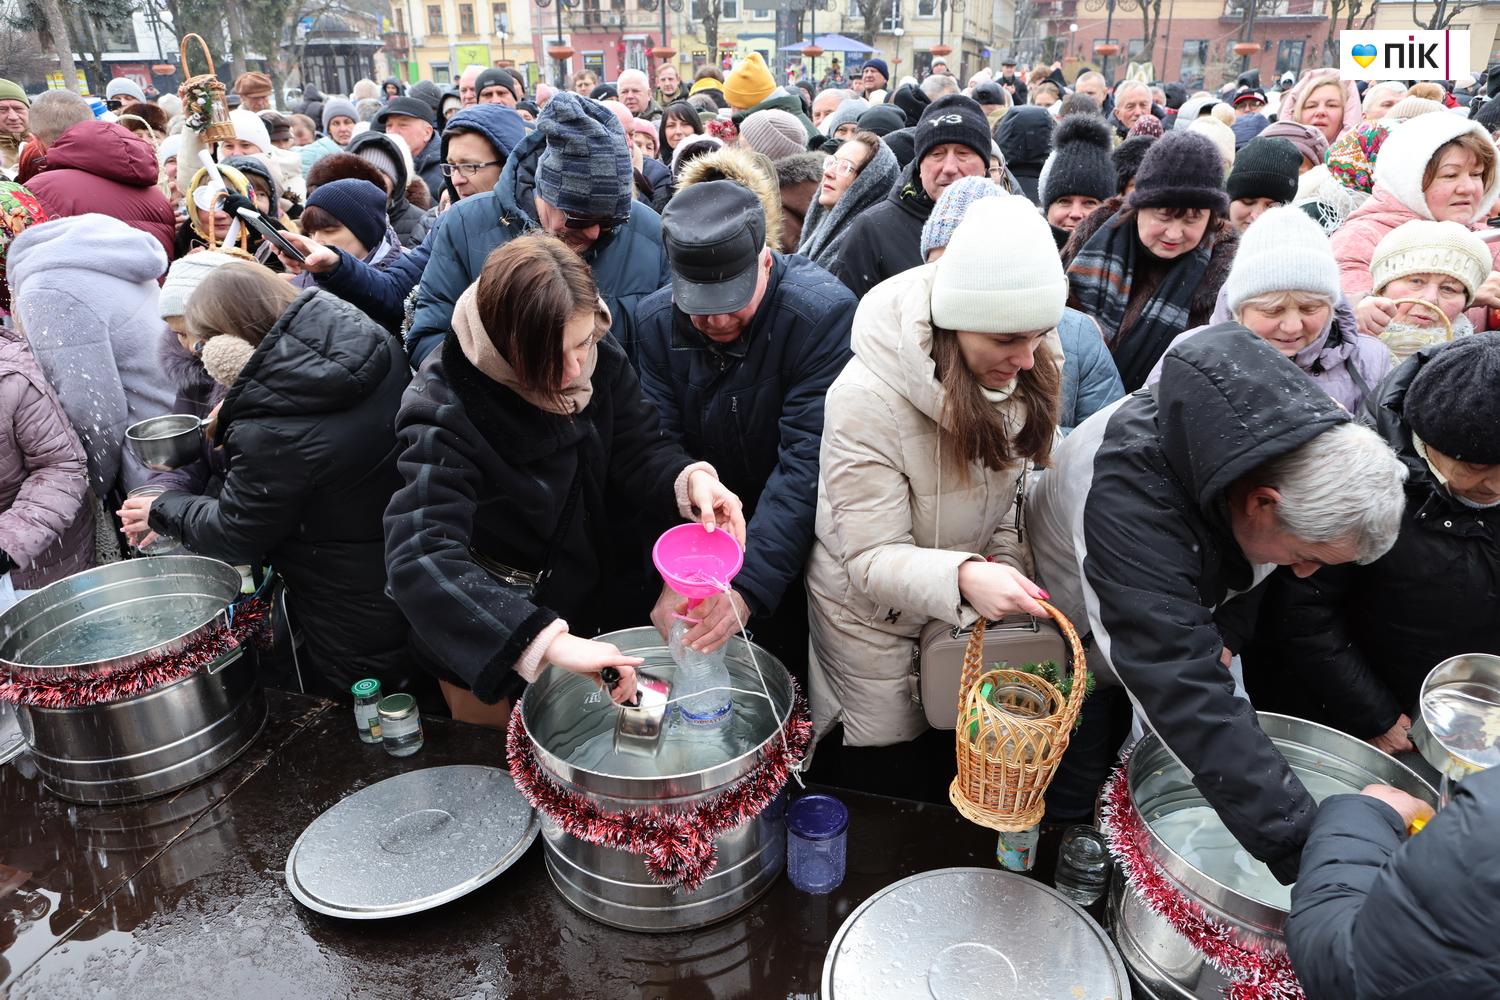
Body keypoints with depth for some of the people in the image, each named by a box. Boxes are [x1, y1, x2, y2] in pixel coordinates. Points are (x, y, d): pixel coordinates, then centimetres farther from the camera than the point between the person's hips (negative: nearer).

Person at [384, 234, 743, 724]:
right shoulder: (445, 408, -31)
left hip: (589, 597, 5)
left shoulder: (599, 358, -16)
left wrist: (691, 479, -36)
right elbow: (422, 559, -41)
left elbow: (639, 451, -11)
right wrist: (548, 641, -52)